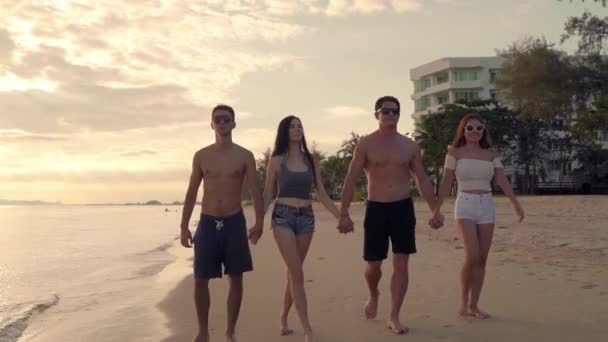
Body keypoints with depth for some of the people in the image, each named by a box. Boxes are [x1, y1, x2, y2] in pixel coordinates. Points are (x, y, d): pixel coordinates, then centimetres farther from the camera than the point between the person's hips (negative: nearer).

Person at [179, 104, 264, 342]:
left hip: (235, 223, -1)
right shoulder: (201, 156, 5)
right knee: (200, 280, 1)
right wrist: (184, 226, 2)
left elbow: (255, 191, -5)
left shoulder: (245, 156, 0)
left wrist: (259, 222, -19)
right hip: (207, 223, 1)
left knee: (236, 279, 4)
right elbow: (191, 193, 7)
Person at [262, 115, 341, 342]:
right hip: (283, 216, -3)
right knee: (297, 273, -10)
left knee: (293, 272, 9)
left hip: (306, 217, 4)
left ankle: (284, 318, 28)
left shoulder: (311, 160, 10)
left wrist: (341, 216, 3)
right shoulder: (277, 161, 1)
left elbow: (321, 194, 9)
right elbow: (268, 195, 3)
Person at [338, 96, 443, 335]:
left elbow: (422, 180, 9)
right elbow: (351, 180, -7)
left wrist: (435, 211, 2)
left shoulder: (410, 146, 5)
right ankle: (373, 296, 39)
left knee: (401, 264, -2)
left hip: (403, 209, 2)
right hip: (376, 209, -2)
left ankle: (394, 317, 8)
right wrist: (344, 214, -13)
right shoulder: (366, 144, -4)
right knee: (374, 264, 6)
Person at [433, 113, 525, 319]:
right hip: (465, 206, -4)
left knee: (482, 259, 3)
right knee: (473, 257, -16)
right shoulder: (455, 151, 0)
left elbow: (502, 180, 1)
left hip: (487, 207, 4)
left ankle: (474, 305, 13)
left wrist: (516, 204, -10)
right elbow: (446, 182, -3)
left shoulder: (491, 153, 8)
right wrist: (437, 209, -9)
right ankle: (464, 301, 5)